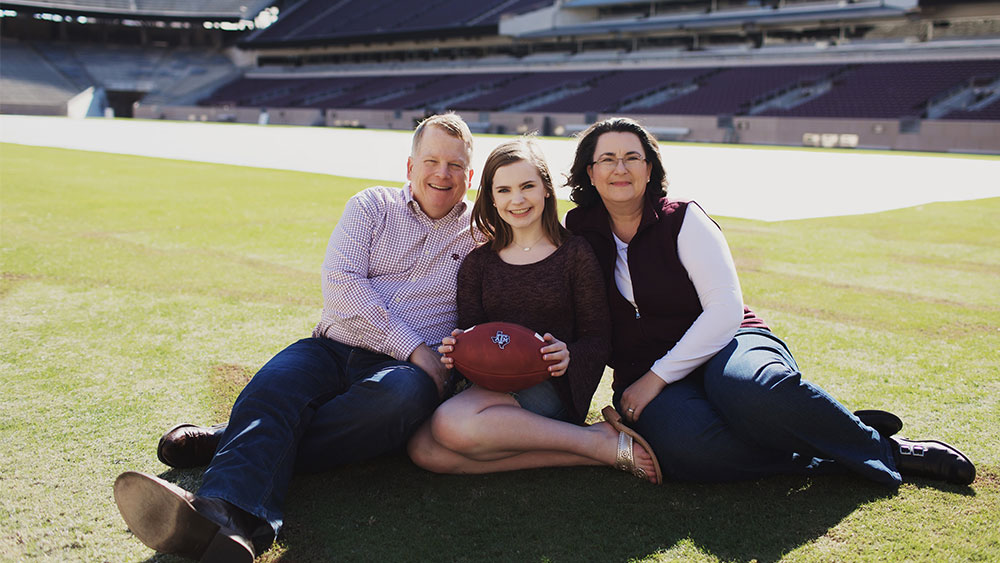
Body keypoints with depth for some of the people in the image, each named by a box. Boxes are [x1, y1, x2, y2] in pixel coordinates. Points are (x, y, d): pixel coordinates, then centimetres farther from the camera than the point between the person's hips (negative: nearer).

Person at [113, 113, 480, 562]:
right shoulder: (372, 206, 14)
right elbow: (340, 285, -1)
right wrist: (413, 347, -9)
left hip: (400, 368, -1)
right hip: (332, 348, 1)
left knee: (405, 391, -37)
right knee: (270, 390, -31)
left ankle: (226, 442, -31)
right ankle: (226, 516, -59)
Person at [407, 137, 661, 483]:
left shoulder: (575, 253, 6)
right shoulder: (477, 263, 15)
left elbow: (598, 340, 4)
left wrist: (568, 356, -19)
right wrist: (457, 352, -13)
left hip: (550, 387, -5)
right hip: (490, 386, 5)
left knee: (452, 425, -34)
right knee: (422, 448, -29)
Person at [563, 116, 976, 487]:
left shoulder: (682, 220, -2)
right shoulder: (580, 235, 5)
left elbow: (726, 310, -10)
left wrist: (656, 377, -17)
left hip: (724, 346, -1)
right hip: (646, 378, 1)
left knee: (751, 389, -41)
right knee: (684, 446, -36)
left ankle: (872, 445, -13)